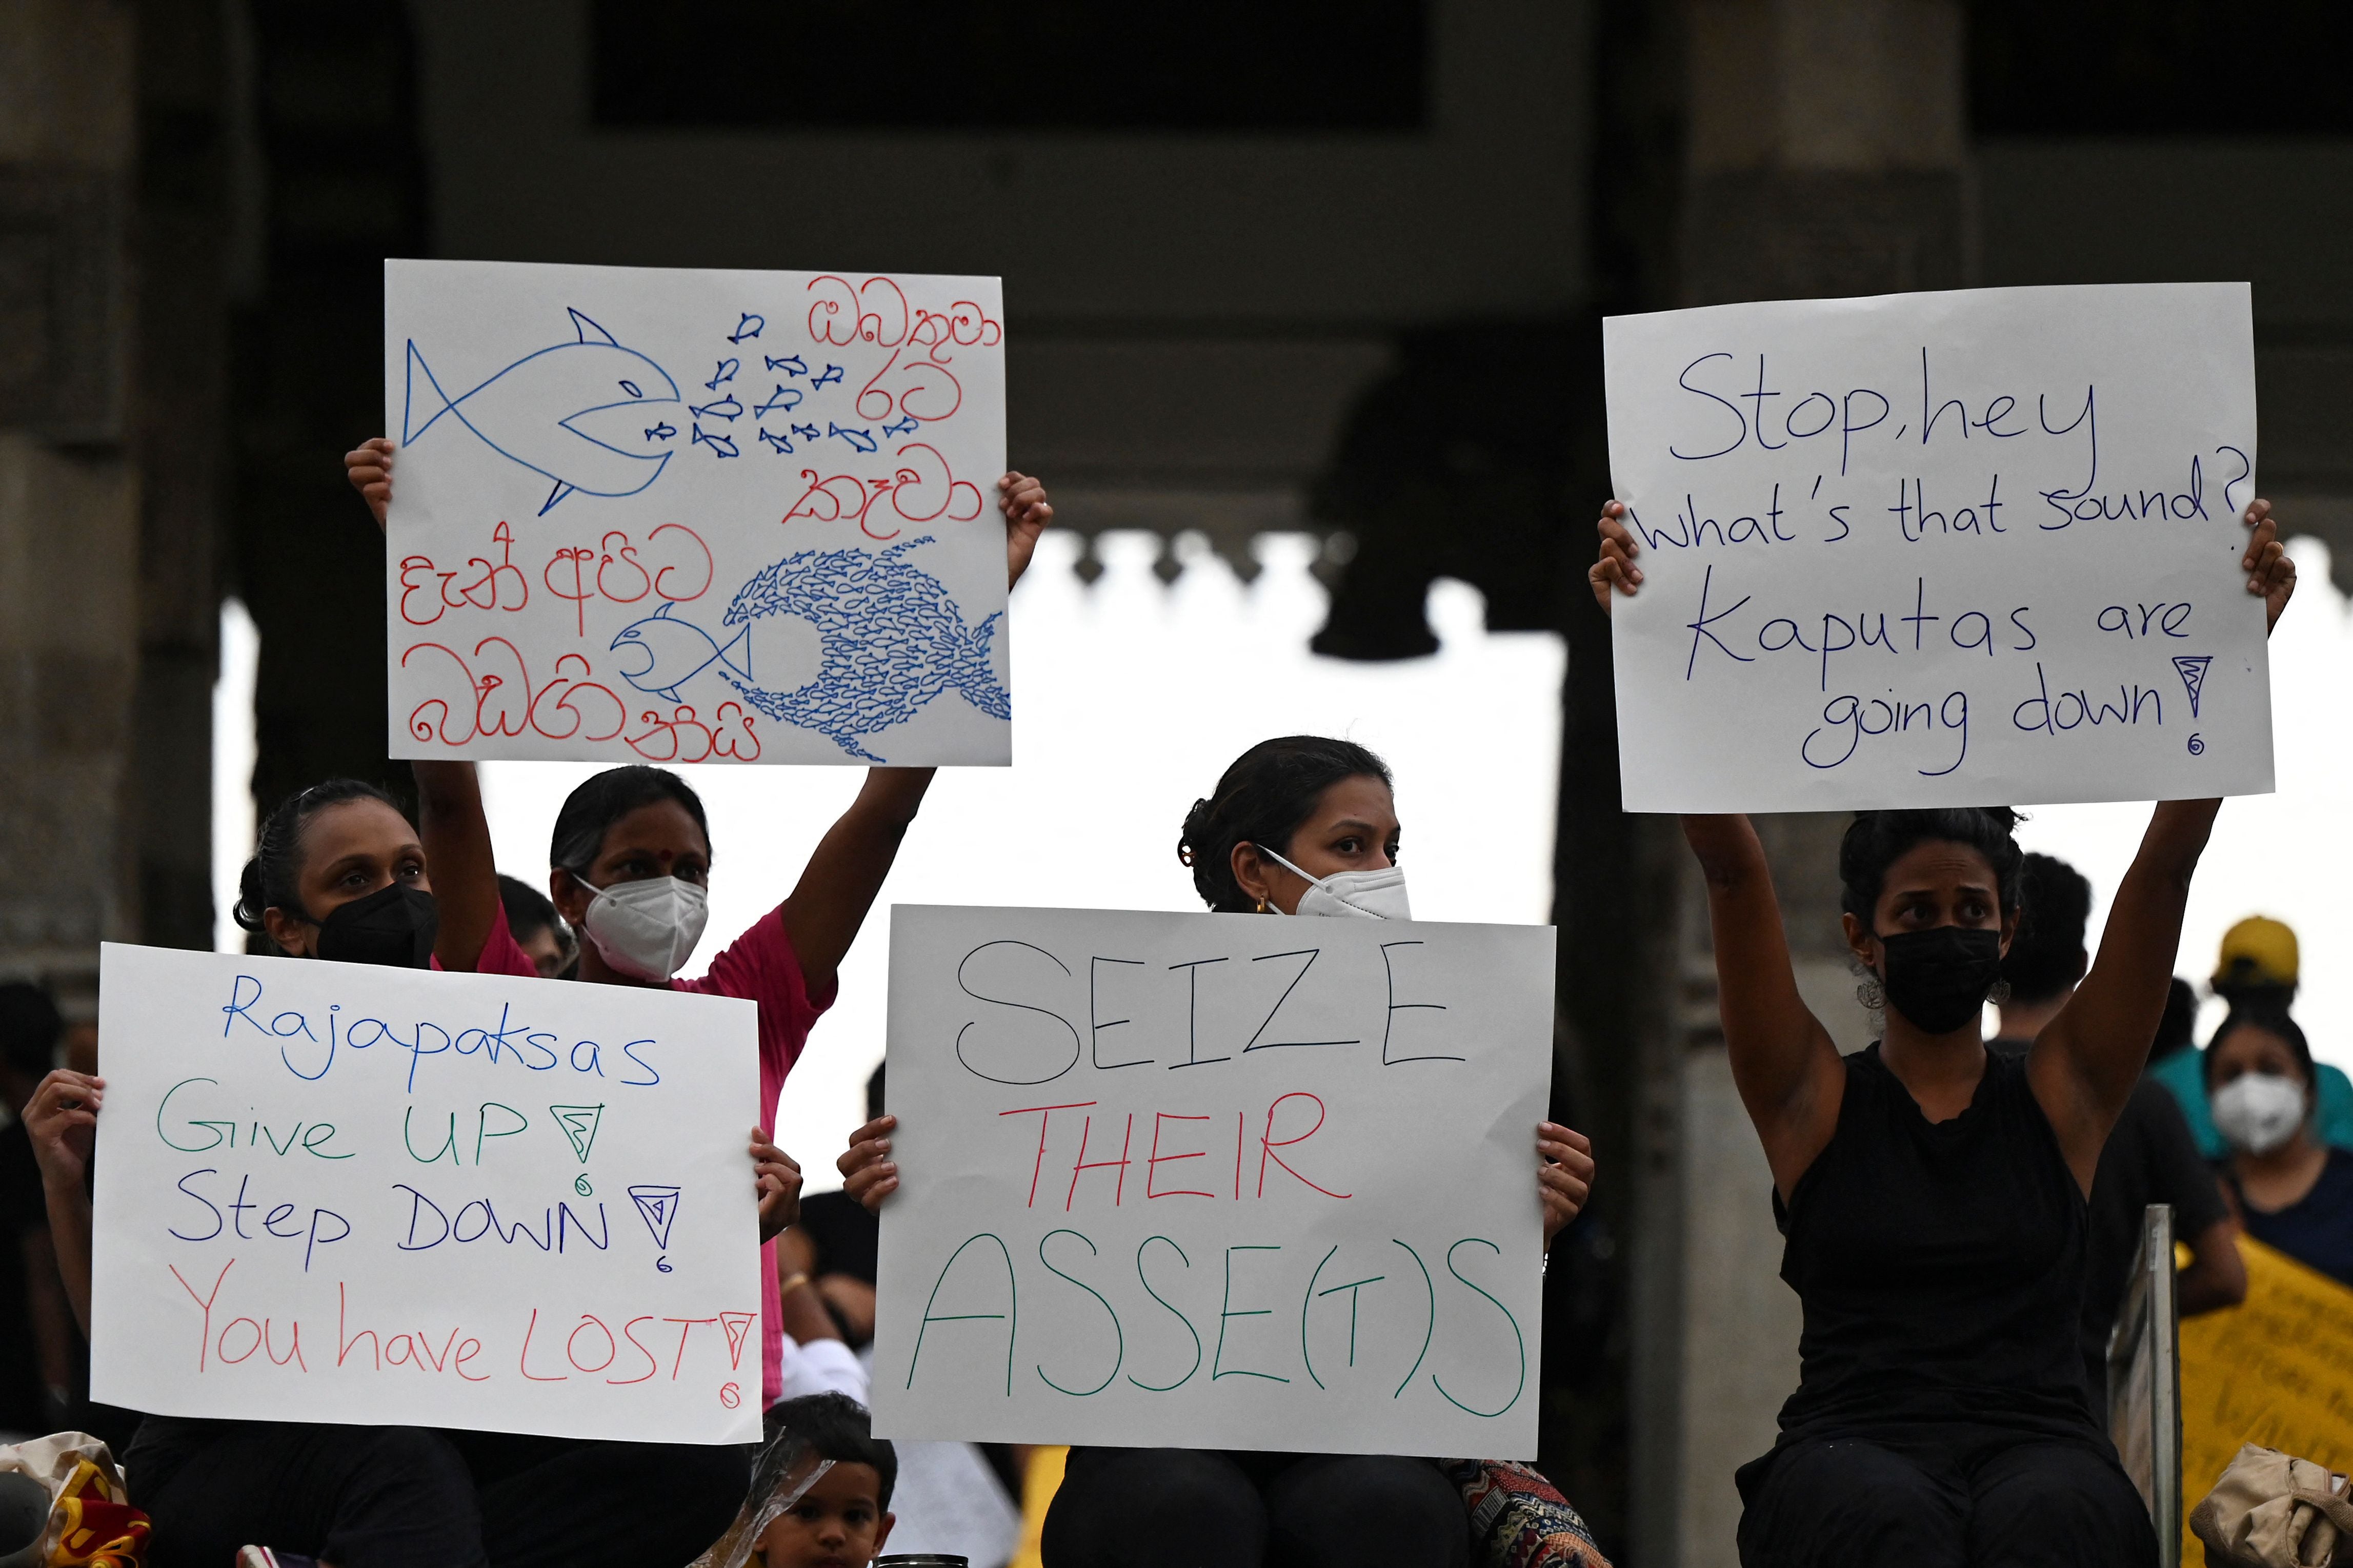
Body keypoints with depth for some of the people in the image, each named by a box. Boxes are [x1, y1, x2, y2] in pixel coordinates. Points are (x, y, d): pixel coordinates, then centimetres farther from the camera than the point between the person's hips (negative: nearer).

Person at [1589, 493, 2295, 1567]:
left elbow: (2167, 865, 11)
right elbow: (1730, 868, 6)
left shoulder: (2062, 1094, 18)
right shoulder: (1814, 1102, 16)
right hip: (1854, 1446, 0)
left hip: (2038, 1445, 0)